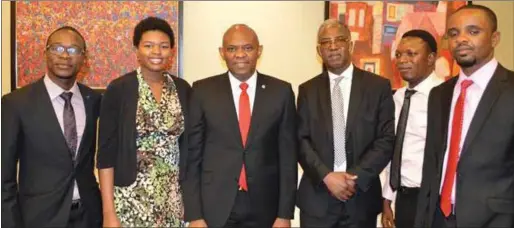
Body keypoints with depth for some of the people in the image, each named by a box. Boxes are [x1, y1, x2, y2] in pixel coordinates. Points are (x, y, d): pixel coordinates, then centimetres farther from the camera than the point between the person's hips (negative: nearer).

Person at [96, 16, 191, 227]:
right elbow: (106, 153, -8)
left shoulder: (183, 89, 3)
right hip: (130, 198, -3)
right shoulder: (118, 89, -8)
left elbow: (186, 146, 8)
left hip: (174, 198, 3)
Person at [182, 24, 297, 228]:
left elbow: (288, 155, 0)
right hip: (214, 208, 0)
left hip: (264, 208, 1)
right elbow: (192, 155, -2)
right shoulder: (203, 91, -3)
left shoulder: (281, 92, -1)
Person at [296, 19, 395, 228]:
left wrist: (356, 177, -12)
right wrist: (326, 176, -13)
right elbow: (301, 140, 0)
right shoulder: (308, 90, 5)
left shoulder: (378, 86, 1)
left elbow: (387, 139, -4)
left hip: (361, 197, -1)